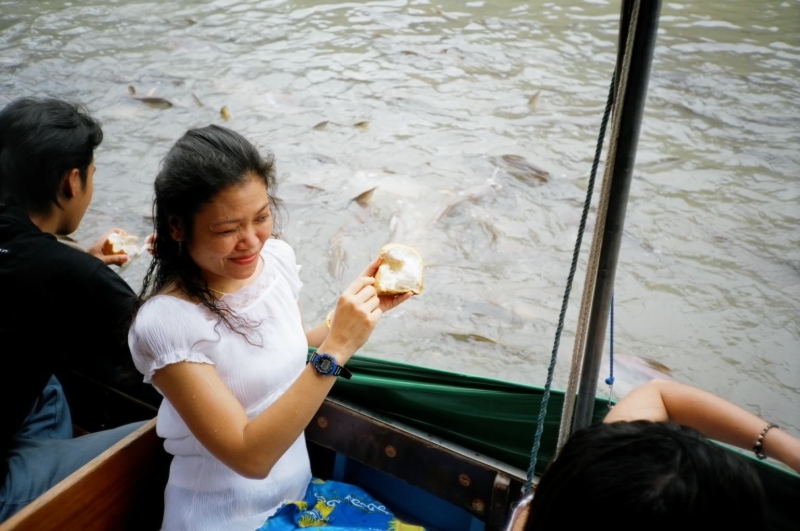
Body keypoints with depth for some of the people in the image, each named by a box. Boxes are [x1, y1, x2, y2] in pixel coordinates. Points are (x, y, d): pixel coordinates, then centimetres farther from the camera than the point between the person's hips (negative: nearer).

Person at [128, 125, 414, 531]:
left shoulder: (277, 257, -9)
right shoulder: (165, 322, -26)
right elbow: (250, 457, -27)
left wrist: (360, 309, -6)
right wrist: (335, 349, -33)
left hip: (298, 484, 5)